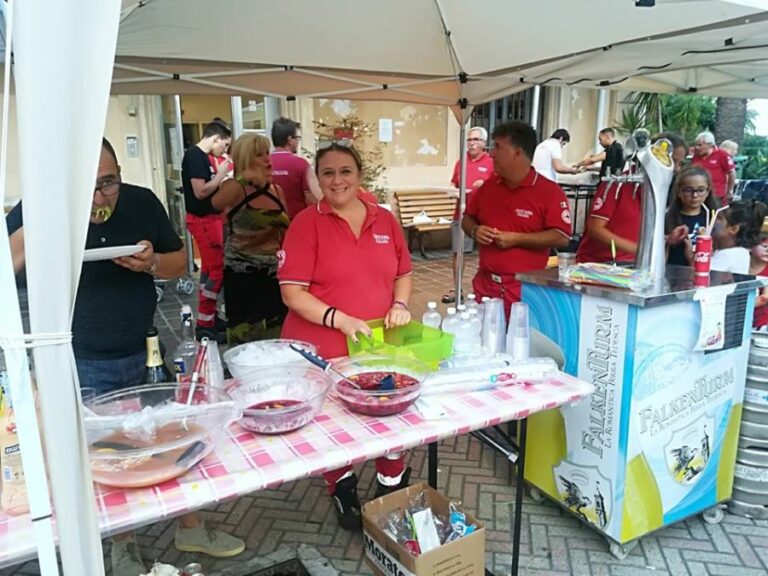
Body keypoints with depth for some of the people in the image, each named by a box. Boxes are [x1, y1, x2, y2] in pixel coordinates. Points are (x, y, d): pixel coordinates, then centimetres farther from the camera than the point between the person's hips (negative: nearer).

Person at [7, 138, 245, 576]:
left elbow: (181, 262, 3)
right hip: (81, 367, -2)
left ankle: (191, 527, 35)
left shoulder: (143, 202, -5)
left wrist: (152, 262, -18)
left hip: (147, 356, 2)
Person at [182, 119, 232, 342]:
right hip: (203, 220, -10)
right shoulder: (195, 155, -16)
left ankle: (208, 317, 28)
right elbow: (200, 192, -23)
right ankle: (204, 324, -3)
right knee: (217, 269, -9)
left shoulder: (201, 155, 13)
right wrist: (221, 176, -13)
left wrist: (220, 179, 9)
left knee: (209, 268, 16)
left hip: (208, 218, 10)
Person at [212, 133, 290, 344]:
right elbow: (216, 203, -32)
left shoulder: (277, 191, 7)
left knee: (278, 341, 11)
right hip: (242, 276, -5)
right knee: (245, 340, -1)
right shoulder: (235, 189, -8)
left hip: (274, 275, 5)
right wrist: (243, 179, -40)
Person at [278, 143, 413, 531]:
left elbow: (403, 274, 15)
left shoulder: (385, 220, 6)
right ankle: (343, 493, 37)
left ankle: (392, 491, 40)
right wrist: (339, 319, -22)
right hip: (322, 350, -4)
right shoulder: (306, 223, -8)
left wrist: (400, 305, -4)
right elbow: (292, 292, -12)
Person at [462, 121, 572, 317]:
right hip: (485, 284, 5)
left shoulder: (550, 191, -8)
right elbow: (468, 218, 19)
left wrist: (516, 238, -18)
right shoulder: (488, 186, 9)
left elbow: (562, 237, -13)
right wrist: (474, 230, -5)